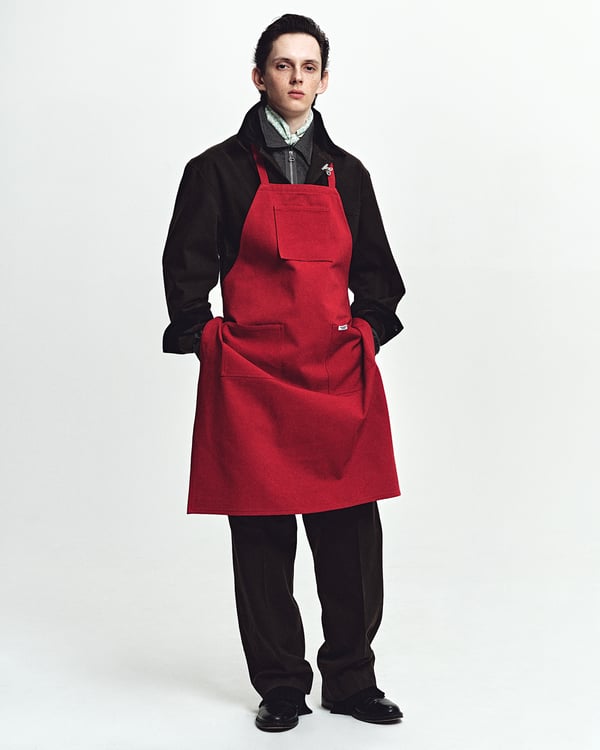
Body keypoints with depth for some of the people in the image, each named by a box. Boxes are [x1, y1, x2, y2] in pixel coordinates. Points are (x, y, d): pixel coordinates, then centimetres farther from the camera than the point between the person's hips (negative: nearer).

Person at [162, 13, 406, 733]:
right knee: (262, 538, 2)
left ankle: (351, 681, 17)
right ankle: (281, 687, 16)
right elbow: (186, 266, 3)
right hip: (252, 376, -3)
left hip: (341, 375, 3)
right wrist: (206, 345, -3)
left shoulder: (347, 173, 15)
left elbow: (376, 270, 20)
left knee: (353, 536, 1)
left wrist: (366, 335, 8)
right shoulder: (221, 168, 4)